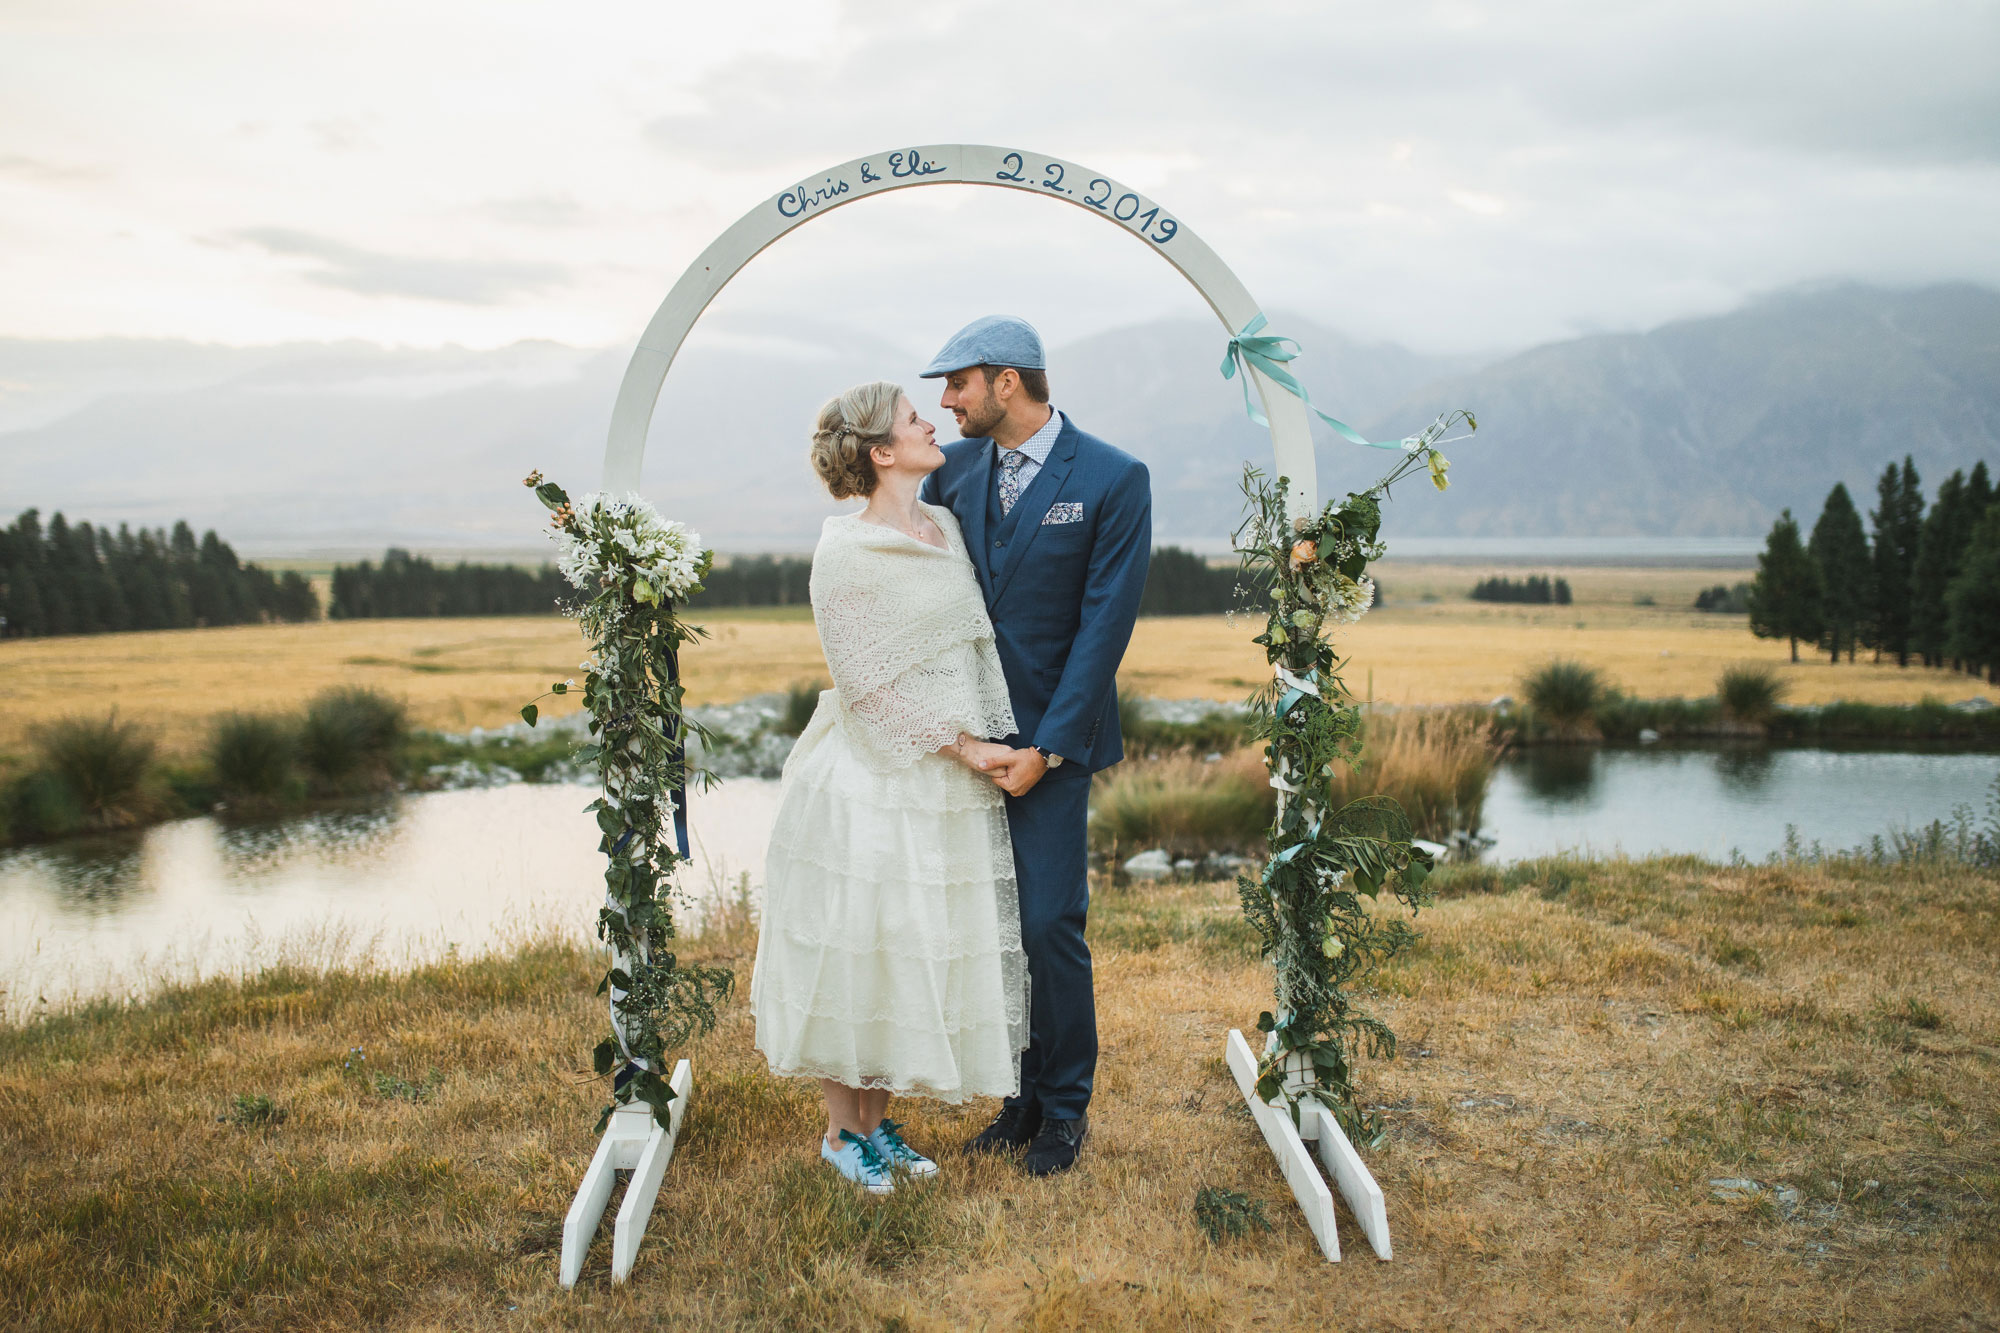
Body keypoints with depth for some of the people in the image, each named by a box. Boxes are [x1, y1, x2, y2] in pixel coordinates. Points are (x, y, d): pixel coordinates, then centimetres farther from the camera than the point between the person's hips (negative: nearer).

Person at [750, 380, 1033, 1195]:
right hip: (874, 780, -7)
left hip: (951, 781, 7)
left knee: (914, 951, 13)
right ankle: (842, 1130, 21)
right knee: (857, 945, 4)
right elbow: (869, 685, -14)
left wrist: (989, 742, 7)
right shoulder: (845, 553, -13)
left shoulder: (949, 527, 9)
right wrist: (964, 745, -13)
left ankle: (878, 1121, 28)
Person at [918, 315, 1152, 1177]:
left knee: (1049, 924, -4)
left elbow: (1103, 624, -11)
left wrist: (1045, 748, -14)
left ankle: (1065, 1108, 16)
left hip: (1049, 737, -5)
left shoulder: (1113, 481, -7)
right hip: (964, 736, 5)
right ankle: (1021, 1095, 24)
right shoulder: (953, 469, 8)